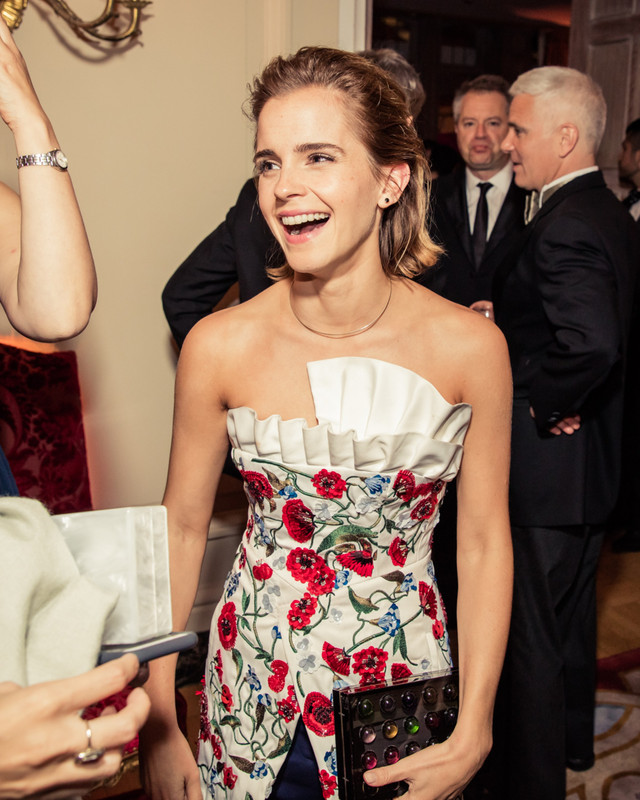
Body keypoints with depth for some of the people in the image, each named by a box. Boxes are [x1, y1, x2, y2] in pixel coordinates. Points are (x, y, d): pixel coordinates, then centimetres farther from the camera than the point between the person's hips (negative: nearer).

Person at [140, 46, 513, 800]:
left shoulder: (470, 346, -16)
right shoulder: (219, 345, -15)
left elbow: (484, 541, -7)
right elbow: (182, 525, -5)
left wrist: (473, 733, -9)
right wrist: (156, 719, -2)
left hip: (405, 678, 0)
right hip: (253, 687, 1)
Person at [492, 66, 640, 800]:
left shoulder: (564, 226, -22)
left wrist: (542, 405, -21)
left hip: (547, 464, -10)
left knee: (531, 636, 5)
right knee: (571, 614, 26)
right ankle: (572, 741, 46)